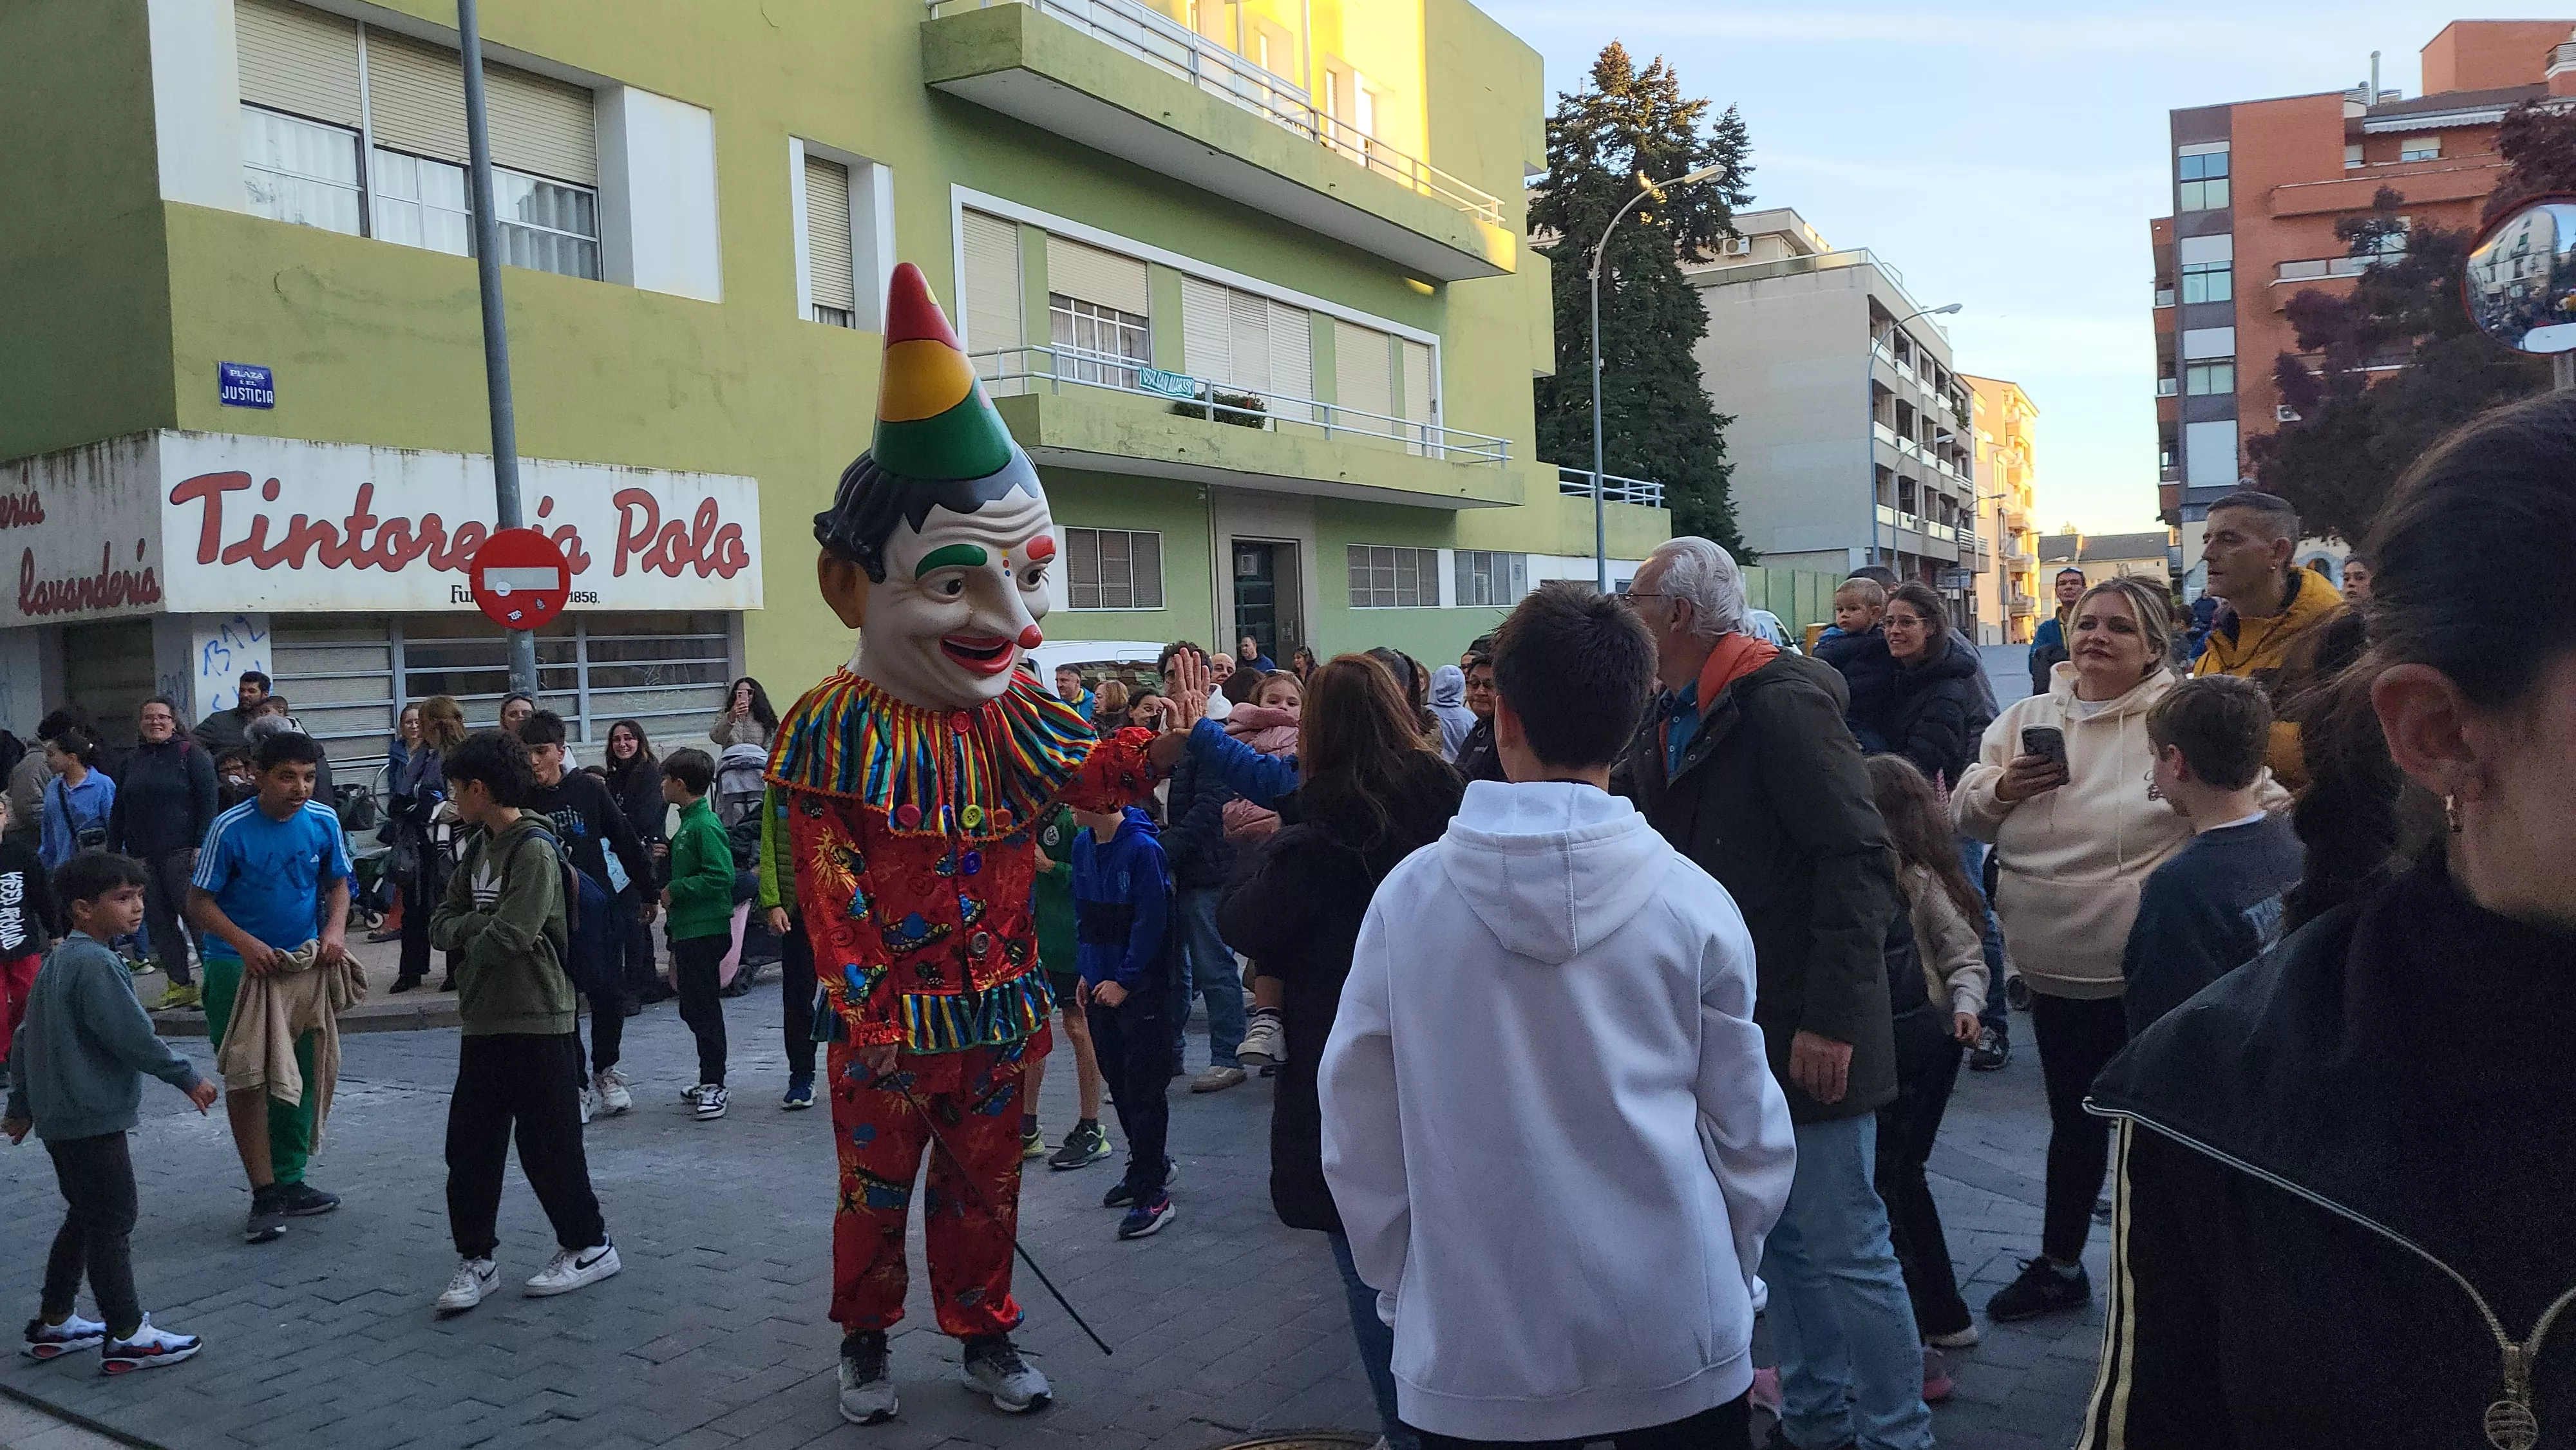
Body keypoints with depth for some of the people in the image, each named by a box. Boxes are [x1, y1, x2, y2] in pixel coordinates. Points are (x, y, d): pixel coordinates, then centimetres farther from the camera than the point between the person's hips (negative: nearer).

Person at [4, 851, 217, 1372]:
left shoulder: (57, 962, 12)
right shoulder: (96, 964, -19)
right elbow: (132, 1036, -22)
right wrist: (187, 1079, -13)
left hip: (59, 1115, 10)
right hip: (93, 1118, -10)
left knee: (84, 1219, 20)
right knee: (112, 1223, -3)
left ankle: (53, 1323, 29)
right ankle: (127, 1336, 2)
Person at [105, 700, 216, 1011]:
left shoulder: (191, 754, -1)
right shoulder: (132, 761, 16)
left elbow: (208, 802, -8)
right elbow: (118, 811, 20)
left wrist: (201, 847, -15)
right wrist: (113, 851, 12)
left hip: (181, 853, -6)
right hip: (143, 857, 6)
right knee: (158, 921, 5)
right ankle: (180, 985, 10)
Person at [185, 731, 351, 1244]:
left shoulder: (324, 821, -5)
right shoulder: (231, 828, -15)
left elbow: (337, 884, 7)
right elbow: (199, 902, -10)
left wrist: (334, 930, -12)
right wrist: (247, 945, -24)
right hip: (239, 966, -4)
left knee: (305, 1076, 10)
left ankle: (288, 1183, 24)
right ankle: (264, 1195, 3)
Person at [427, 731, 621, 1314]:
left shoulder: (534, 850, -15)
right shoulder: (478, 848, 13)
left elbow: (509, 937, -22)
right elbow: (441, 923, 10)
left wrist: (469, 938, -2)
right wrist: (478, 925, -10)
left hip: (537, 1023, -8)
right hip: (482, 1021, 8)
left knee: (548, 1144, 3)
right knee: (469, 1145, 9)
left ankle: (588, 1245, 18)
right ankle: (476, 1259, 19)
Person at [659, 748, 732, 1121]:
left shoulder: (705, 825, -16)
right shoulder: (688, 823, 15)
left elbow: (721, 877, -23)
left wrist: (675, 891, -16)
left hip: (705, 932, -10)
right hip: (687, 930, 10)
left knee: (703, 1008, -5)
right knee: (692, 1008, 15)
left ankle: (713, 1084, 1)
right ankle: (709, 1081, 23)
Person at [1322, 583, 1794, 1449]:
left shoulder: (1409, 896, -9)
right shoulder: (1693, 902, -10)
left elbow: (1359, 1132, -2)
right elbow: (1750, 1134, -1)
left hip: (1474, 1353, 0)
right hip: (1677, 1345, 1)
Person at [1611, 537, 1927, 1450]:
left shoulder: (1783, 705, -17)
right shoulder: (1670, 722, 10)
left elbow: (1859, 859, -21)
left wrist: (1831, 1017, -23)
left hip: (1802, 1031, -8)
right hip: (1732, 1025, 8)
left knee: (1841, 1245, 1)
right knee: (1781, 1239, 17)